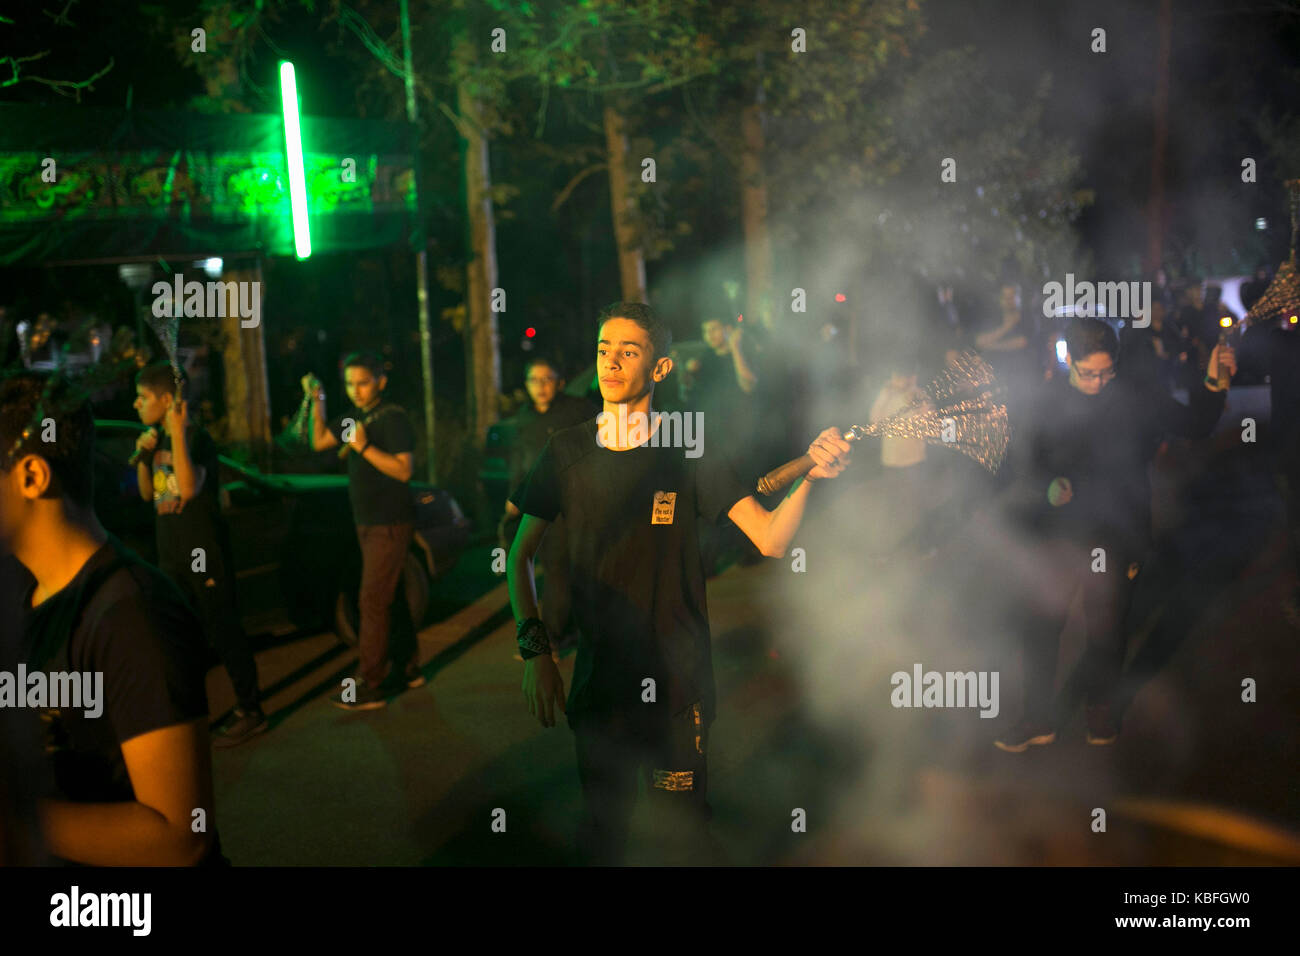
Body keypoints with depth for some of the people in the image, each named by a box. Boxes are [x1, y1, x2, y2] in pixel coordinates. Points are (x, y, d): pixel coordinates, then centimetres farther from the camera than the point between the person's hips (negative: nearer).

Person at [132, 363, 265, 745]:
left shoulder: (197, 439, -16)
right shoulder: (159, 441, 9)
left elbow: (189, 487, -32)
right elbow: (147, 493, 15)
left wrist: (178, 433, -32)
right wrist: (143, 456, -1)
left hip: (204, 556, -8)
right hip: (172, 557, 8)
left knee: (224, 634, -1)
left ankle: (250, 712, 9)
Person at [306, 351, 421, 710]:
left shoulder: (393, 418, -15)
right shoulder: (356, 417, 10)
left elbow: (404, 470, -22)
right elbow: (319, 442, 18)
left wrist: (364, 447, -27)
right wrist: (317, 403, 7)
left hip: (390, 525, -9)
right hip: (368, 523, 9)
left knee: (373, 601, -10)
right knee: (391, 597, 16)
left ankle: (370, 687, -7)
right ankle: (408, 667, 28)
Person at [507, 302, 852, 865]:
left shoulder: (690, 453, -5)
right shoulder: (568, 452, 1)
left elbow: (771, 539, -13)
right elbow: (519, 556, 7)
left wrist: (810, 476, -31)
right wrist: (534, 651, -4)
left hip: (678, 683, -2)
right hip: (598, 680, 2)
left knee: (685, 828, 8)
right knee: (602, 828, 15)